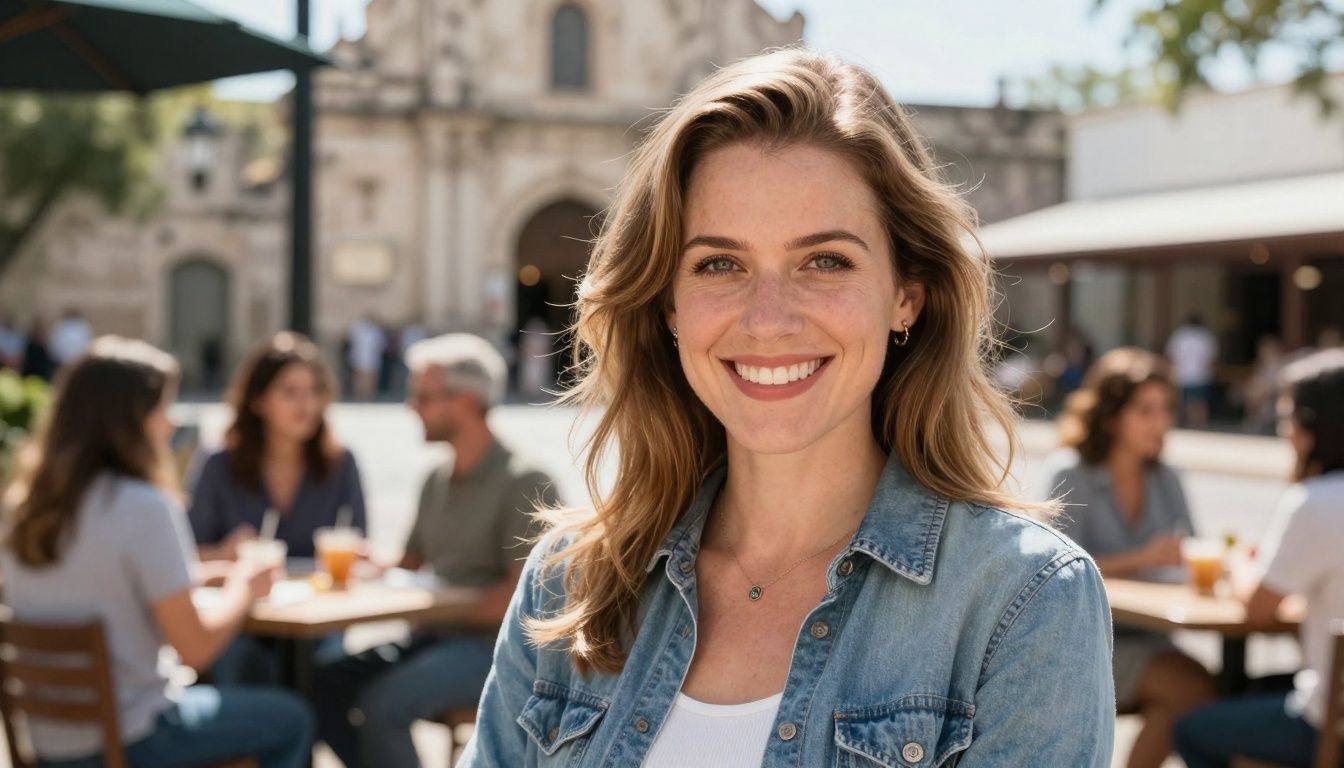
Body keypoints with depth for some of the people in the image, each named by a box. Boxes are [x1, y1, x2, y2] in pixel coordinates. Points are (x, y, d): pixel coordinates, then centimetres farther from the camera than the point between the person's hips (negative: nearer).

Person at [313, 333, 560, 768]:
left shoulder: (524, 485, -10)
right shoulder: (438, 481, 16)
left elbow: (520, 595, -16)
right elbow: (410, 564, 19)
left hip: (490, 644, -8)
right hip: (432, 636, 8)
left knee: (382, 703, -28)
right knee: (325, 683, -12)